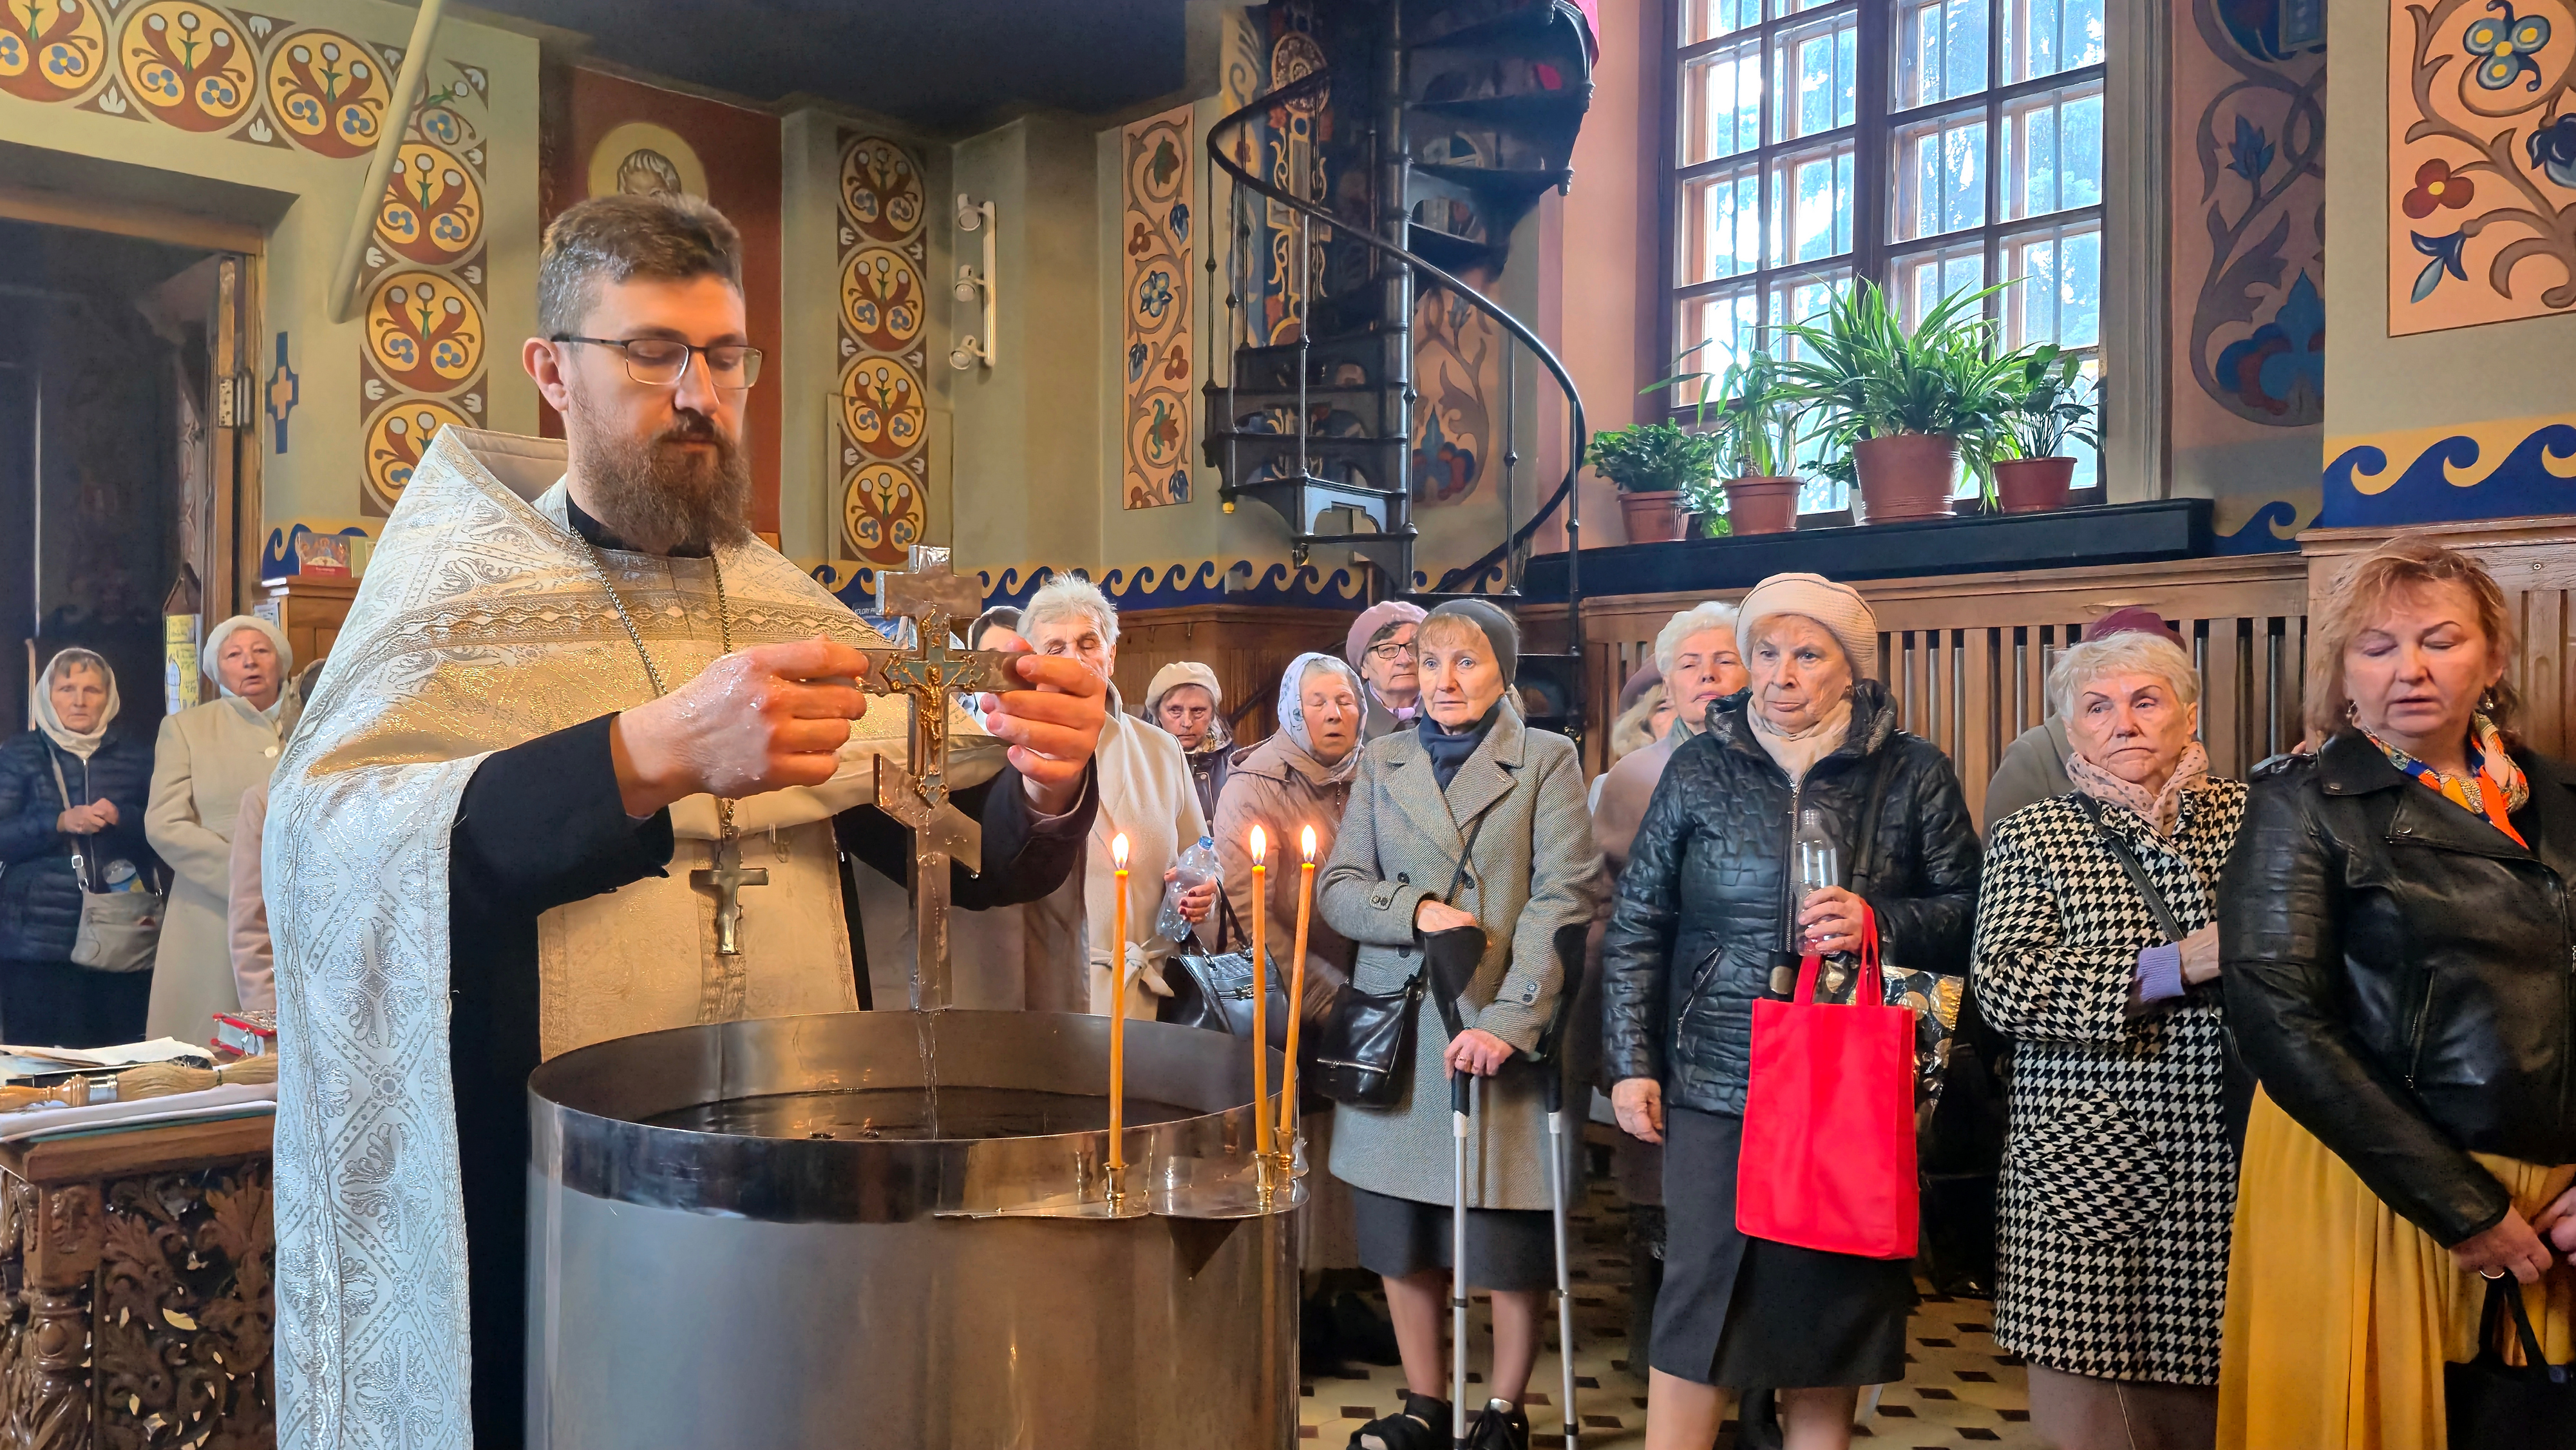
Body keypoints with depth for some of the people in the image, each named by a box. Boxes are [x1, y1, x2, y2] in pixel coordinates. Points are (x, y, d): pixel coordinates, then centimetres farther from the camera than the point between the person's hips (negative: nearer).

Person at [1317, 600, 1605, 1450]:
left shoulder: (1547, 761, 1)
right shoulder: (1382, 764, 12)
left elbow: (1562, 901, -8)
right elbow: (1337, 889, 7)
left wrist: (1511, 1020, -18)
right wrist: (1415, 910, -13)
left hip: (1504, 1036, -3)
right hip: (1398, 1032, 3)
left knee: (1512, 1235, 2)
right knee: (1401, 1233, 9)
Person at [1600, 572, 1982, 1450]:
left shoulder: (1912, 774, 4)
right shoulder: (1698, 769, 6)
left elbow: (1966, 913, 6)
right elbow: (1636, 927, 7)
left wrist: (1877, 922, -14)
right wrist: (1630, 1064, 2)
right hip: (1716, 1080, 0)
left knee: (1834, 1295, 8)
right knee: (1698, 1297, 0)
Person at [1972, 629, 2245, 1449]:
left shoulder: (2249, 814, 10)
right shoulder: (2031, 838, 4)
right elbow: (2003, 988, -8)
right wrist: (2173, 966, -15)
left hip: (2225, 1164, 2)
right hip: (2083, 1166, -2)